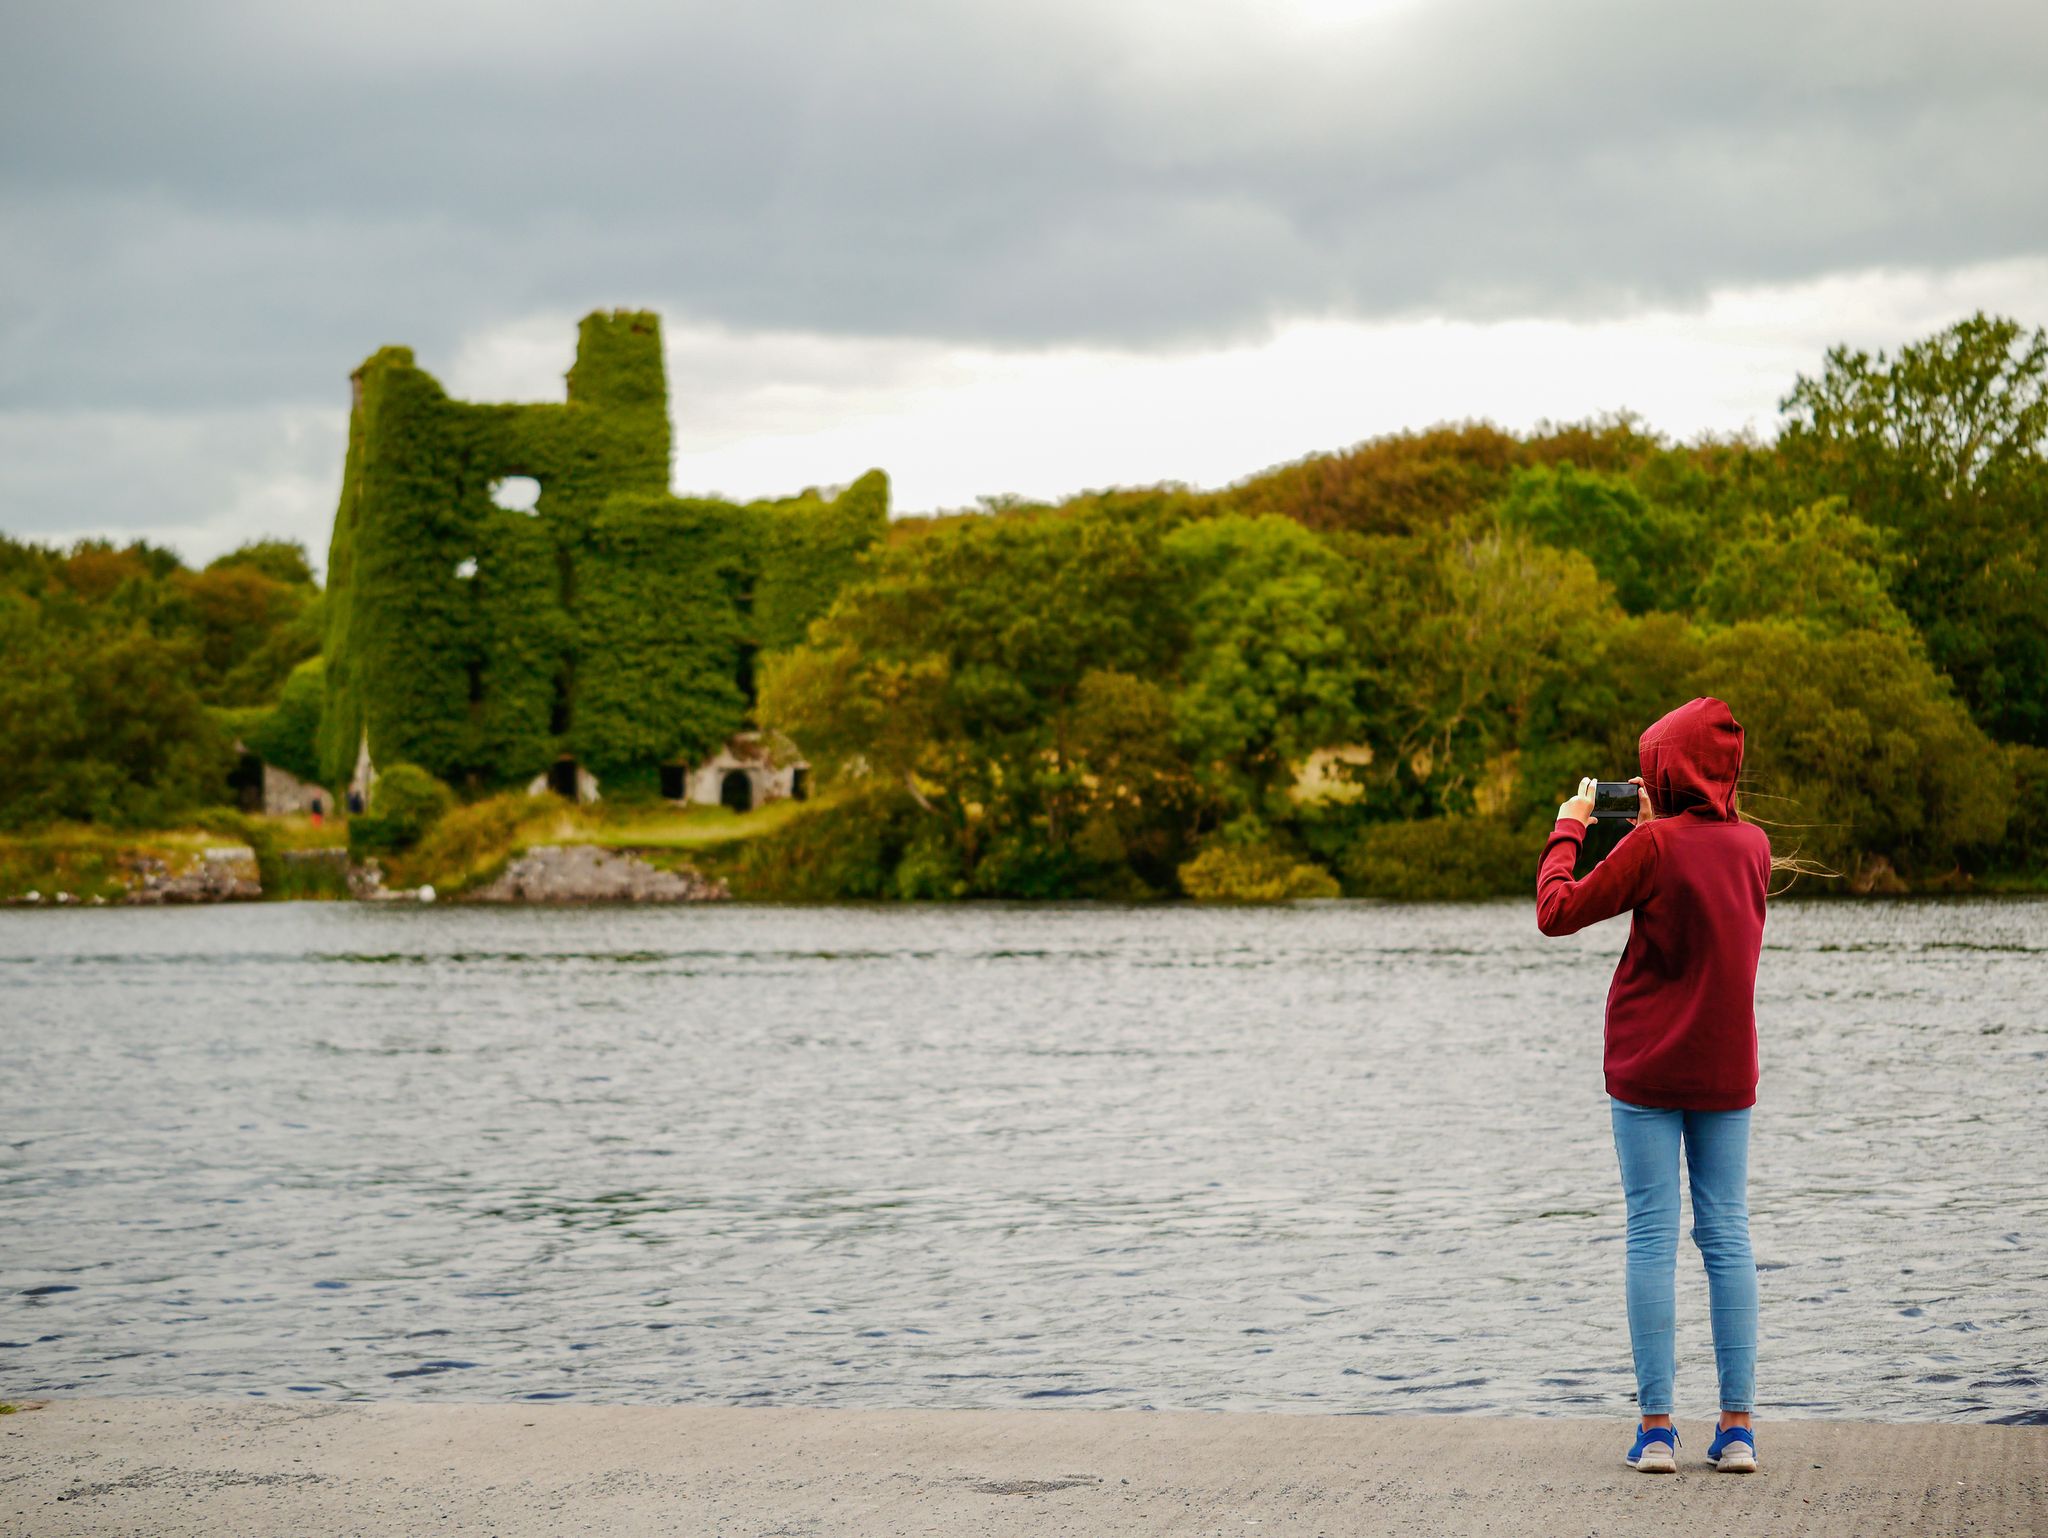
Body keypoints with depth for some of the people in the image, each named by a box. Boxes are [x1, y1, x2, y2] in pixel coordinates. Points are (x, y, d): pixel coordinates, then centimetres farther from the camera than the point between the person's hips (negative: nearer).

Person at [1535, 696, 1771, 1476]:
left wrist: (1567, 828, 5)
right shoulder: (1752, 844, 4)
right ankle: (1737, 1425, 3)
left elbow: (1557, 912, -7)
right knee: (1728, 1236, 6)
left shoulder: (1654, 846, -12)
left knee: (1651, 1238, 0)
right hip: (1726, 1070, 4)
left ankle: (1656, 1425, -2)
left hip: (1647, 1069, -4)